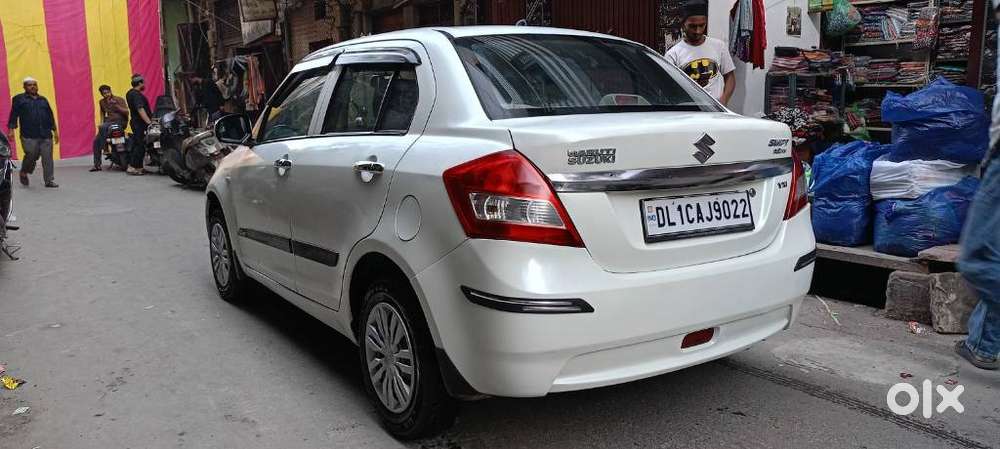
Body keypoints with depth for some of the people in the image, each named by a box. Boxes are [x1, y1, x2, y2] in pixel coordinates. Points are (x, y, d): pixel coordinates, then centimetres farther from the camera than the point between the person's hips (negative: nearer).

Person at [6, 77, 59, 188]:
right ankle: (23, 173, 24)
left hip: (46, 135, 3)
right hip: (29, 136, -3)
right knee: (31, 156, -5)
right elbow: (13, 115, 2)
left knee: (48, 159, -2)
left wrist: (55, 131, 16)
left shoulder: (43, 100, 19)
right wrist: (11, 130, -7)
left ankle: (49, 181, 3)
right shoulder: (19, 99, 7)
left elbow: (50, 116, 20)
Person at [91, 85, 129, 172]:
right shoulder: (102, 102, 13)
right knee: (96, 141, -4)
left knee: (103, 128, -34)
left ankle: (104, 148, -19)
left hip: (120, 121, -7)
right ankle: (97, 165, 1)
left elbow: (126, 112, -15)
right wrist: (101, 122, 20)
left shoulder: (119, 100, -5)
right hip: (109, 121, 7)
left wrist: (116, 106, -25)